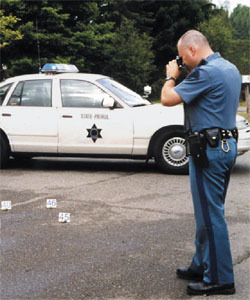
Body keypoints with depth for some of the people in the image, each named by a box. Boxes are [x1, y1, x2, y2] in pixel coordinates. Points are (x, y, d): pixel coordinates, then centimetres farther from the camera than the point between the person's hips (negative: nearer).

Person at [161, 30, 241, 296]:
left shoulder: (205, 72, -17)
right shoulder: (231, 69, 14)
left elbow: (167, 99, -17)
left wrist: (171, 76, 2)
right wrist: (188, 73, 16)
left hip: (209, 149, -10)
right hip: (227, 145, 10)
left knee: (210, 215, -3)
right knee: (210, 212, 18)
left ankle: (219, 279, 4)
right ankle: (202, 266, 30)